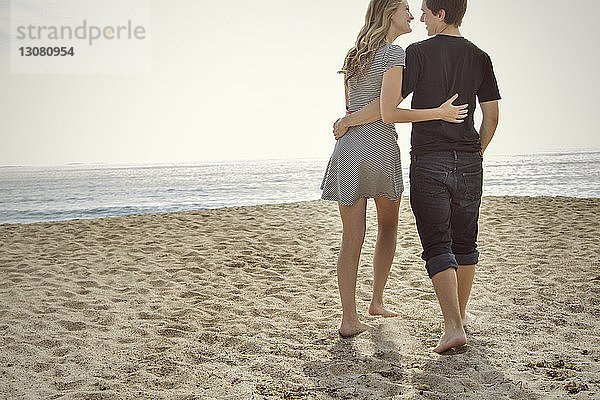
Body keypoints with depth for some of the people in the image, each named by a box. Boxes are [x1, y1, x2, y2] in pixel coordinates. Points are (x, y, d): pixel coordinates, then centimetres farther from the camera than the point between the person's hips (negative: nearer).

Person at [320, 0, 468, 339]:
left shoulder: (355, 54, 17)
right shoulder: (395, 53, -6)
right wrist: (438, 113, -13)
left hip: (348, 148, 5)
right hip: (381, 148, -5)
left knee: (352, 238, 4)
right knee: (388, 226, 18)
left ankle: (349, 318, 2)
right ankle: (377, 302, 25)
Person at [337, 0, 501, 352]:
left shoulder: (418, 53, -6)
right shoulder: (480, 57, 8)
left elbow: (387, 110, -13)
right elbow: (492, 118, 8)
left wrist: (348, 121, 2)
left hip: (428, 161, -4)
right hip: (469, 163, 4)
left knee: (437, 246, -3)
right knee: (465, 242, 15)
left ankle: (453, 326, -13)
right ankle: (460, 314, 27)